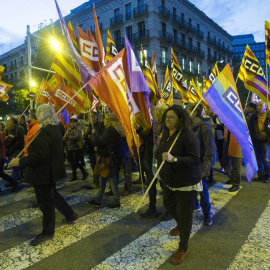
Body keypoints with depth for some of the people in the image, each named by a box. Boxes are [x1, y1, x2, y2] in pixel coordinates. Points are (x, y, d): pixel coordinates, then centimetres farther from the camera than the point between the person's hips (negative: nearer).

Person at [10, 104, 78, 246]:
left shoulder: (45, 132, -25)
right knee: (52, 195, 27)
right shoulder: (55, 128, 6)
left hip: (44, 172, -10)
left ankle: (47, 232, 23)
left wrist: (20, 162, -23)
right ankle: (70, 215, 39)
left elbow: (39, 154, -31)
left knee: (45, 202, 5)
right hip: (52, 170, 10)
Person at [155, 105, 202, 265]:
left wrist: (173, 159, -37)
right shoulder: (166, 133, 2)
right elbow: (160, 152, 17)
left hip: (186, 183, -8)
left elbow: (195, 160, -28)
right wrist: (161, 157, 0)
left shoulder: (188, 135, -22)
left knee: (185, 215, 4)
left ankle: (183, 248, 27)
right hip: (170, 180, 9)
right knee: (168, 204, 28)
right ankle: (181, 225, 58)